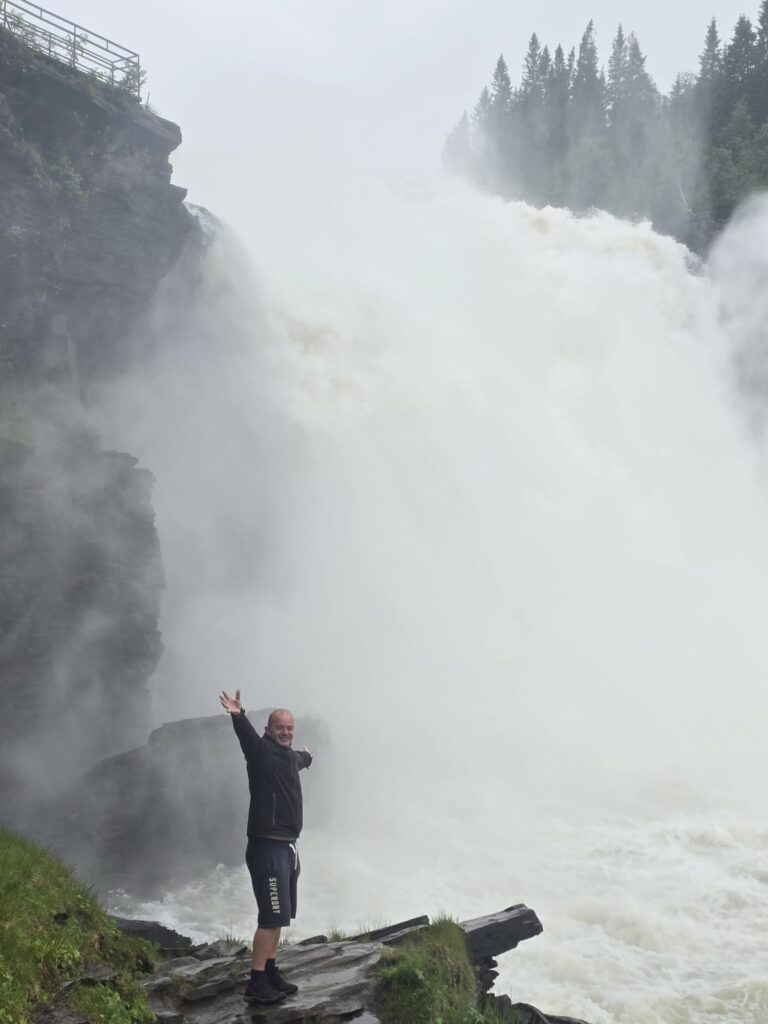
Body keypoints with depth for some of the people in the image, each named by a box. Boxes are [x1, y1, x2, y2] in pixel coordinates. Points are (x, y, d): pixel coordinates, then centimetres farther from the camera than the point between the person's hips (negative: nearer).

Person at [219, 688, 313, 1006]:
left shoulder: (289, 757, 14)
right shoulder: (261, 752, -10)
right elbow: (248, 737, -33)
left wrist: (307, 756, 65)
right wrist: (238, 716, -55)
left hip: (287, 847, 9)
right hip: (267, 847, -9)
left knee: (279, 916, 14)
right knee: (271, 917, -9)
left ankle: (271, 973, 23)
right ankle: (256, 983, -4)